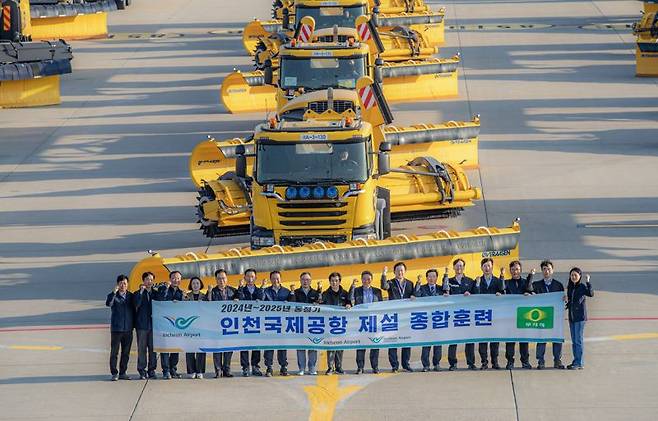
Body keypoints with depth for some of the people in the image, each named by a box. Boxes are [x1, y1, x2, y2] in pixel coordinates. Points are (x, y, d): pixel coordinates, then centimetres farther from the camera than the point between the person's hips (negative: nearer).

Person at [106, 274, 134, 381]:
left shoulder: (130, 296, 9)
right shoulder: (113, 296, -1)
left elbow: (134, 310, 13)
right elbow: (108, 303, -22)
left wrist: (133, 324, 7)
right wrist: (114, 292, -29)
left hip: (128, 329, 3)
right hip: (116, 328, -3)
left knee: (126, 352, 7)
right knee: (114, 352, -3)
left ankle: (123, 373, 15)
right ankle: (114, 373, 2)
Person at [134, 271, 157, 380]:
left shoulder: (156, 293, 13)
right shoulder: (138, 294, 6)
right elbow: (137, 304, -13)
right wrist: (141, 292, -15)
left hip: (153, 324, 2)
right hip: (142, 325, -2)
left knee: (153, 349, 2)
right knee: (142, 349, -2)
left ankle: (151, 370, 9)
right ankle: (142, 371, 1)